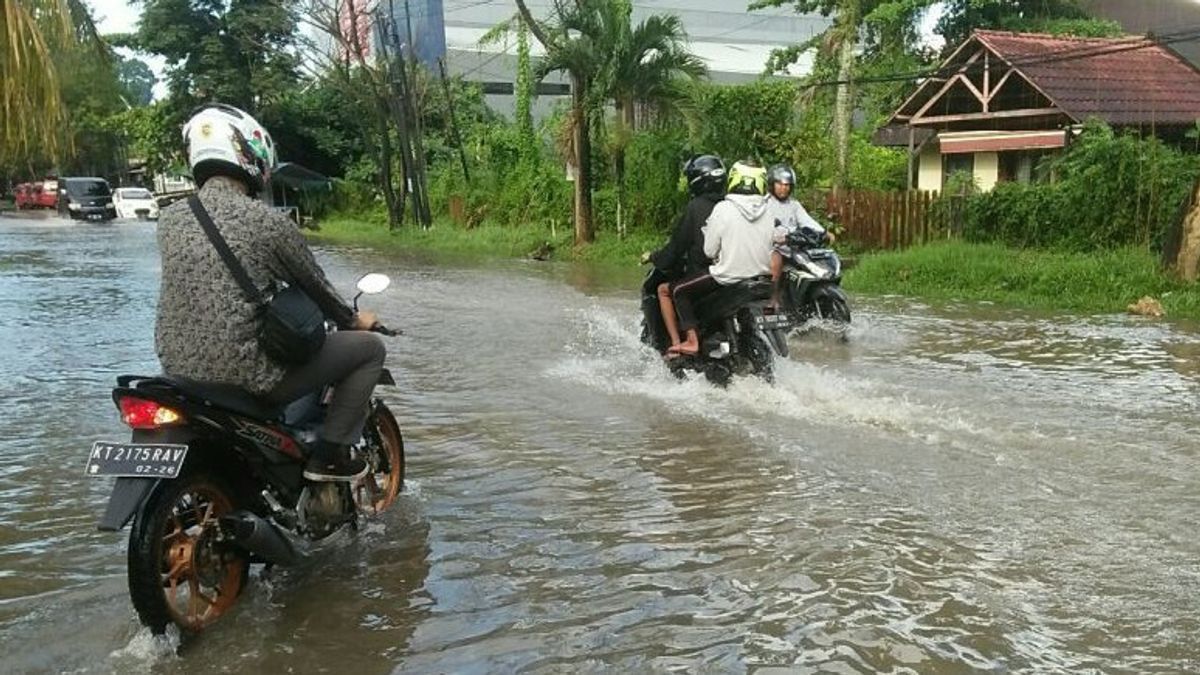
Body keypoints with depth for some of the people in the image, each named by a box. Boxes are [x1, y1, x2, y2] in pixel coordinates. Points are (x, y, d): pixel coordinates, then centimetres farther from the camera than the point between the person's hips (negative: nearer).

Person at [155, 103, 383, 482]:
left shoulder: (169, 219, 5)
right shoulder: (267, 222, -13)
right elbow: (315, 286, 0)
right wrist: (354, 320, 21)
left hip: (178, 368, 7)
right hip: (245, 374, -7)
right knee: (370, 348, 6)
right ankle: (328, 456, 6)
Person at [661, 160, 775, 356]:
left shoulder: (723, 209, -11)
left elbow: (710, 250, -7)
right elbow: (774, 249, 5)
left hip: (728, 277, -5)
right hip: (762, 275, 5)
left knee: (677, 290, 7)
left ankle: (692, 340, -5)